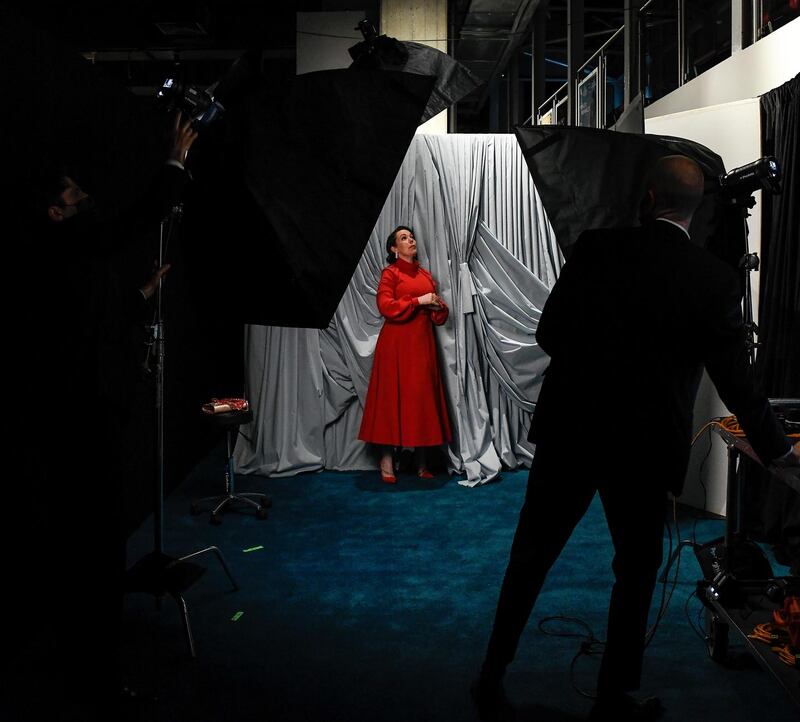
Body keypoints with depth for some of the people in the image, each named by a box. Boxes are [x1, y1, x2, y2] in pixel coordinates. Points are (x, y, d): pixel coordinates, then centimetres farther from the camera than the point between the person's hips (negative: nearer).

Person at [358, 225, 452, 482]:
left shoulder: (426, 275, 16)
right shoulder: (390, 273, 1)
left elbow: (440, 315, 20)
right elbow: (386, 306, -13)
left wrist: (437, 306, -2)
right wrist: (418, 301, -14)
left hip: (422, 343, 5)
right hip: (396, 343, -5)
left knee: (423, 397, 3)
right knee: (393, 396, -5)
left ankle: (421, 463, 8)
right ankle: (386, 461, 0)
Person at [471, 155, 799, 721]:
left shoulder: (596, 247, -5)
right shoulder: (716, 279, -8)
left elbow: (548, 333, -1)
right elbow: (735, 379, -4)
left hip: (569, 433, 1)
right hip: (646, 447, -1)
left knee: (531, 558, 14)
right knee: (637, 571, 17)